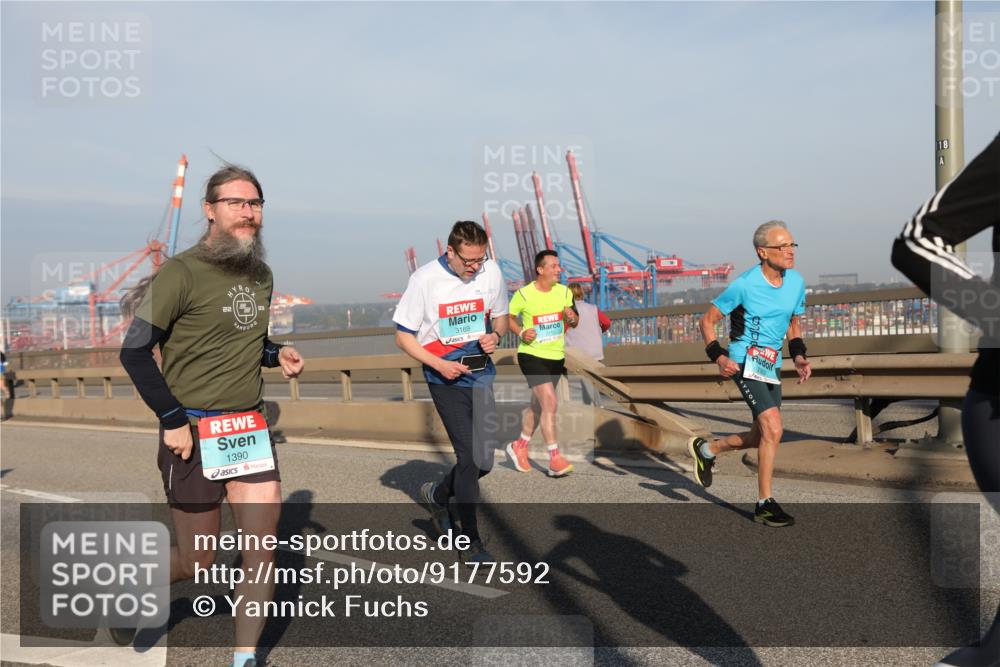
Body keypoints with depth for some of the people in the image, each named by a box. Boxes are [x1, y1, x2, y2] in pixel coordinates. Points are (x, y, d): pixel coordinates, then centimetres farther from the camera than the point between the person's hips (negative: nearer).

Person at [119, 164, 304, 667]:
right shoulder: (181, 272, -12)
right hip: (193, 432, -5)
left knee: (262, 546, -2)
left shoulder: (261, 276, 9)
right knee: (197, 561, 7)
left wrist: (278, 354, 2)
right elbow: (134, 351, -12)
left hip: (250, 427, 6)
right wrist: (173, 421, -15)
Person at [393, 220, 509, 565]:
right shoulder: (424, 279, -12)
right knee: (469, 456, -9)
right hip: (445, 378, -4)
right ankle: (470, 543, 7)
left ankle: (437, 495, 34)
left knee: (485, 458, 5)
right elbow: (403, 336, -6)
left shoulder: (491, 272, -1)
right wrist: (440, 365, -17)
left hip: (481, 373, 5)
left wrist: (495, 335, -8)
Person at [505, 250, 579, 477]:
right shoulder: (524, 294, -10)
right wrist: (521, 333, -15)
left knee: (538, 406, 16)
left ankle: (520, 446, 36)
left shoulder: (564, 292, 4)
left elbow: (574, 322, 13)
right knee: (550, 403, -16)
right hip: (532, 355, -6)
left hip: (556, 357, 6)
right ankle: (555, 459, -9)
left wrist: (572, 318, -11)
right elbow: (508, 318, 2)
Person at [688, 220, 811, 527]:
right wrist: (718, 356, -18)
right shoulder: (744, 284, -14)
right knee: (773, 428, -18)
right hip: (744, 360, -7)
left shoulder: (796, 282, 3)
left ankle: (706, 449, 37)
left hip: (771, 364, 7)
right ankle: (765, 504, -6)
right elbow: (708, 320, -6)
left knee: (761, 437, 11)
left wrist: (798, 356, 4)